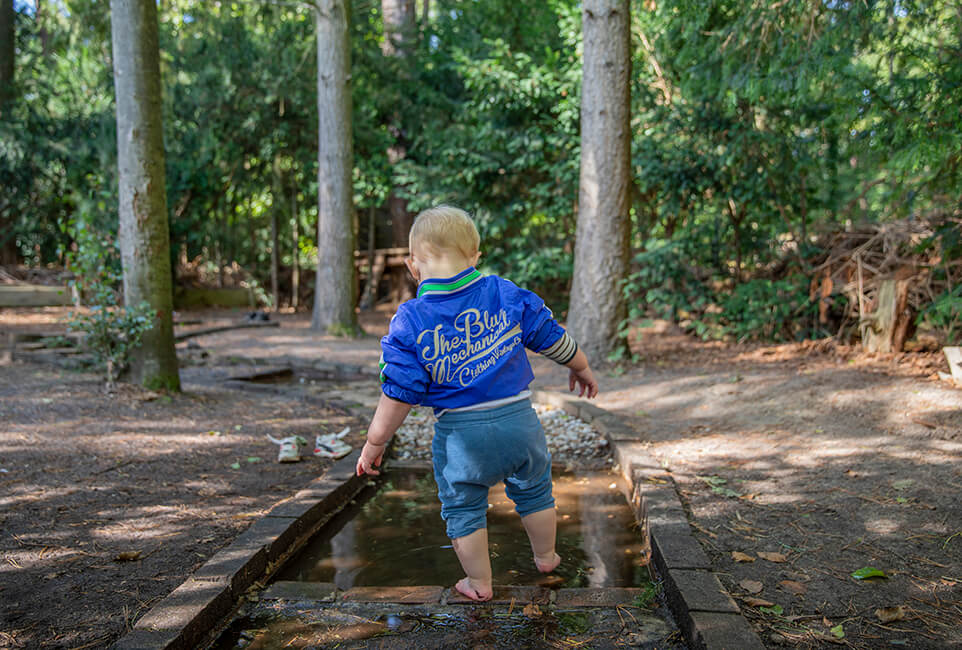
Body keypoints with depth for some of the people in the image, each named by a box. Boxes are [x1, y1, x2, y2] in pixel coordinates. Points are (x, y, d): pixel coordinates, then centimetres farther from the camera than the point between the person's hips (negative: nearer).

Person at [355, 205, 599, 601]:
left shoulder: (409, 322, -10)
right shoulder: (507, 294, -4)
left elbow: (399, 394, -10)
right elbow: (552, 338, 6)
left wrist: (374, 444, 0)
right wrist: (580, 367, 25)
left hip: (460, 433, -3)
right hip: (518, 420, 3)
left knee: (463, 508, 17)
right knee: (533, 491, 26)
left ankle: (479, 582, 30)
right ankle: (546, 557, 45)